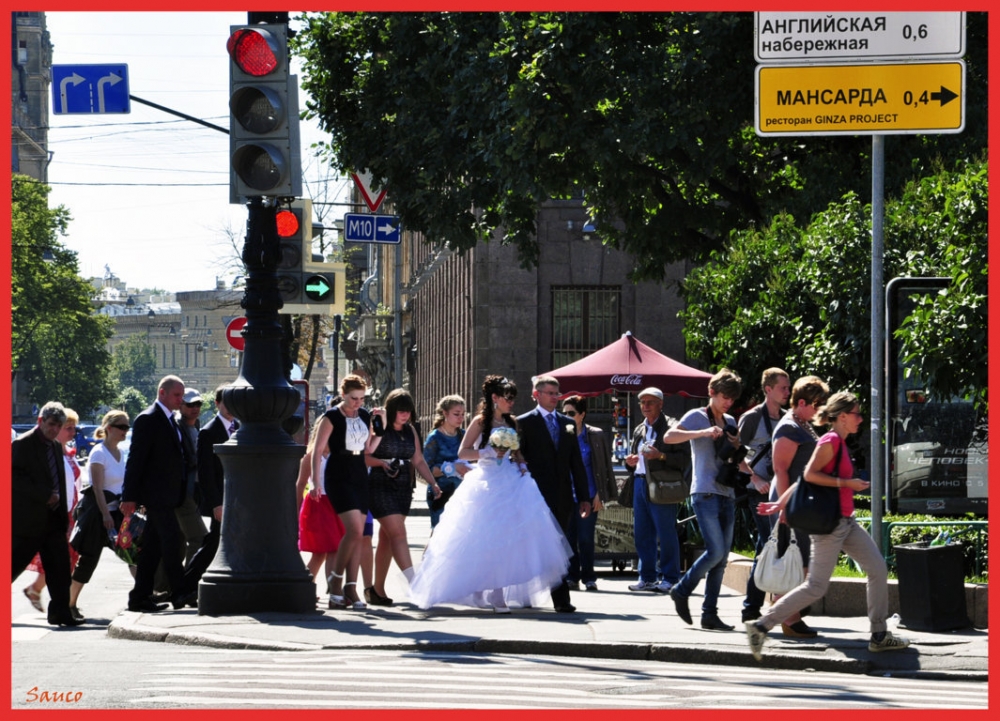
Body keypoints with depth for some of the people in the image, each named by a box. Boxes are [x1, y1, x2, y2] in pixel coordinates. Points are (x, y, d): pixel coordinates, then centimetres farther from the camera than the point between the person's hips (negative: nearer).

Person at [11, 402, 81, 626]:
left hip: (53, 519, 7)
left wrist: (63, 515, 13)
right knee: (14, 565, -2)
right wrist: (44, 496, -20)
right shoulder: (22, 444, -9)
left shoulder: (55, 446, 16)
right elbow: (15, 477, -17)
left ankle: (60, 612, 4)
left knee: (60, 566, 2)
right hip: (28, 521, -7)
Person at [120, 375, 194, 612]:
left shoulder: (170, 420, 18)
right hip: (157, 494, -9)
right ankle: (180, 593, -11)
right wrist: (130, 497, -16)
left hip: (167, 494, 9)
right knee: (171, 540, -12)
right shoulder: (148, 419, -10)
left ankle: (140, 597, 11)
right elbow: (135, 459, -13)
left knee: (152, 546, 9)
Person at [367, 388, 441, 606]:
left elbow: (418, 460, 14)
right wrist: (381, 462, -27)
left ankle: (378, 588, 17)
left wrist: (433, 483, 6)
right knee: (398, 533, -15)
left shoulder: (410, 430, 12)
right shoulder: (378, 428, -8)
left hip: (403, 489, 6)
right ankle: (413, 583, -22)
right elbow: (363, 456, -11)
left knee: (387, 538, 10)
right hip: (381, 488, -6)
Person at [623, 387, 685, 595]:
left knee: (666, 534, -5)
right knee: (641, 533, 7)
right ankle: (647, 577, 14)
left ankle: (669, 578, 1)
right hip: (640, 483, 7)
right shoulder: (639, 430, 20)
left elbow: (683, 459, -11)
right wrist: (630, 462, 7)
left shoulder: (671, 427, -3)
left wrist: (661, 456, -22)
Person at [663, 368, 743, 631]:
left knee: (722, 557, 3)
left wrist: (736, 447, 5)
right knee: (716, 552, -16)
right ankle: (681, 591, 4)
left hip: (727, 495, 7)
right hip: (705, 494, -7)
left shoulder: (730, 422, 18)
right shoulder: (697, 417, -1)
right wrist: (703, 432, -26)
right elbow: (669, 437, -17)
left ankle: (710, 614, 6)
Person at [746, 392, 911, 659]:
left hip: (846, 522, 10)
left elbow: (805, 477, 15)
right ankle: (761, 626, -5)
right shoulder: (831, 441, -14)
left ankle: (879, 636, 13)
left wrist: (781, 504, 15)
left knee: (878, 569, 7)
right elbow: (809, 474, -22)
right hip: (830, 523, -10)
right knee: (816, 586, -9)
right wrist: (847, 483, -20)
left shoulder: (840, 443, 14)